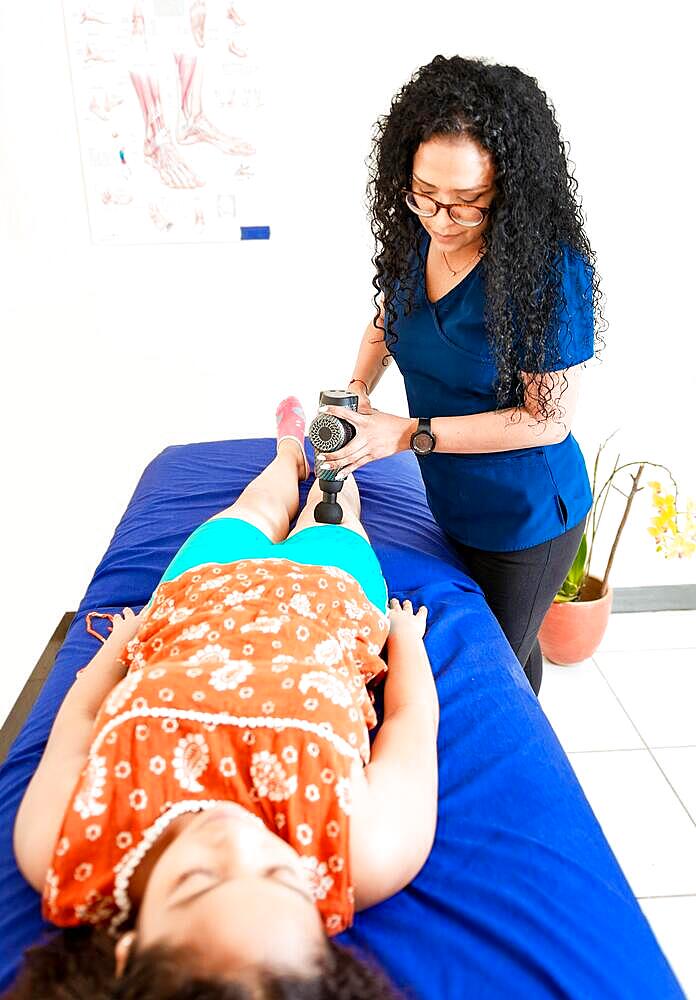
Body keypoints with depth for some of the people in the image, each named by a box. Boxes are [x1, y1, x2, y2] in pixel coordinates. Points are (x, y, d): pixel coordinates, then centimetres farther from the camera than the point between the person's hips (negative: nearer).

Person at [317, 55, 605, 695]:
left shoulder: (550, 267, -27)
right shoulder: (414, 234, -8)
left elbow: (549, 420, -23)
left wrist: (409, 433, -25)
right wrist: (357, 392, -4)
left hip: (523, 522, -6)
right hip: (447, 500, 6)